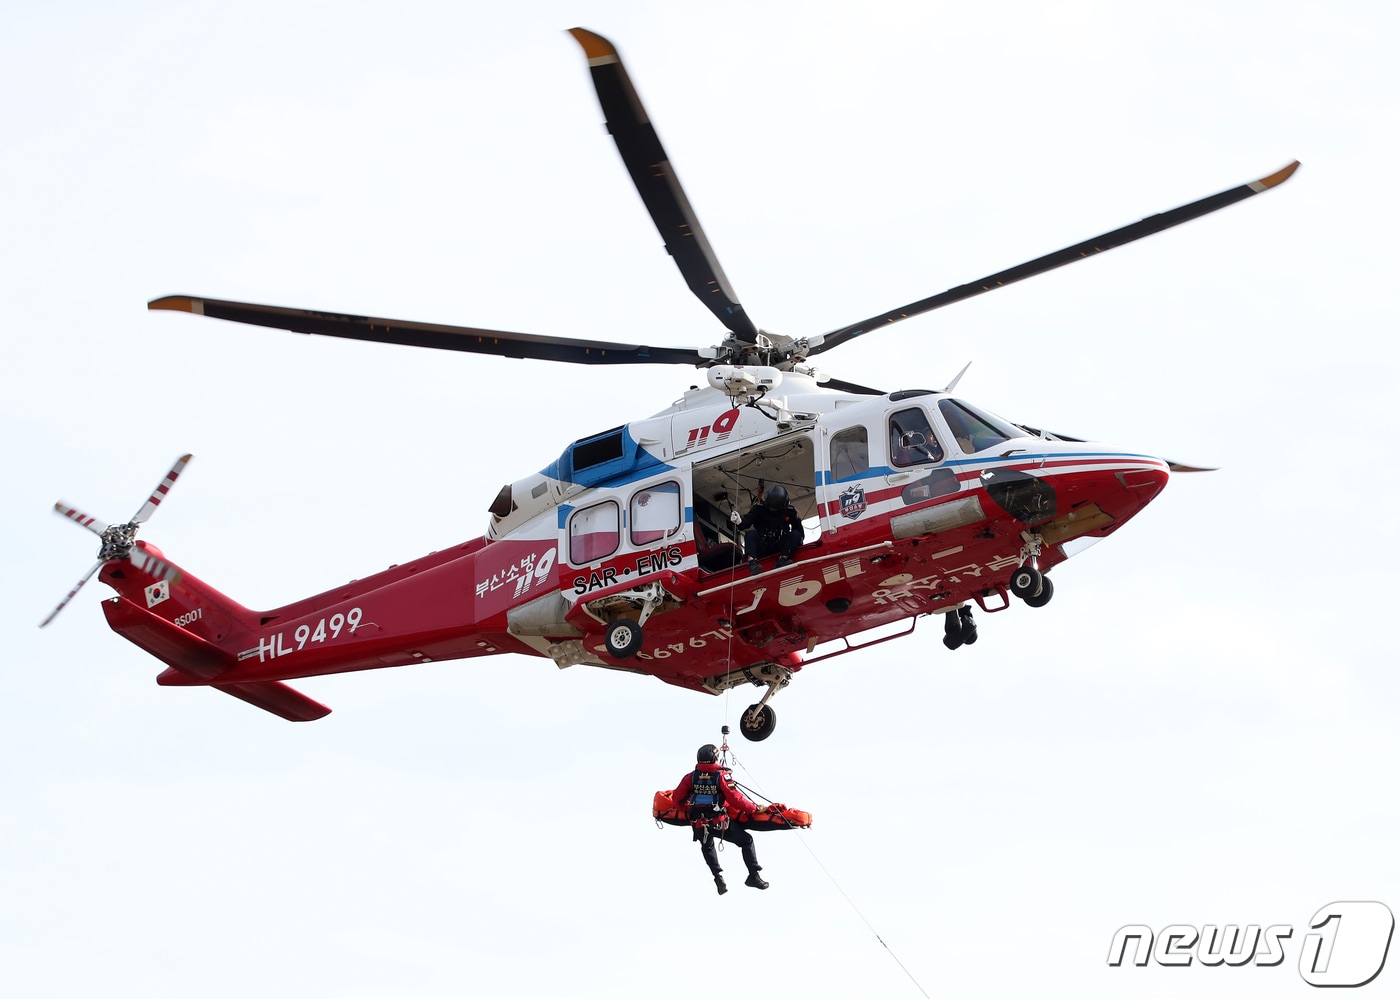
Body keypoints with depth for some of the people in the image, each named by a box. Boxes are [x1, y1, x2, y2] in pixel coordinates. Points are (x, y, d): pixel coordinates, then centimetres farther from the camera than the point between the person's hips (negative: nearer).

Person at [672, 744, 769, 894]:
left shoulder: (690, 777, -1)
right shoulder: (722, 776, -11)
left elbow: (676, 798, 6)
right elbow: (736, 799, -15)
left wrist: (690, 799, 28)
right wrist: (755, 809, -3)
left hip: (698, 825, 4)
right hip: (719, 823, -3)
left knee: (707, 847, 35)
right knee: (747, 840, 17)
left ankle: (718, 877, 24)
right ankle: (753, 876, 13)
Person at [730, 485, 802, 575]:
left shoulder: (789, 511, -2)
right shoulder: (759, 508, -7)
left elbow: (798, 527, 7)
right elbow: (746, 521, -19)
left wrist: (798, 541, -7)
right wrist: (739, 521, -41)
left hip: (780, 546, 1)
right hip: (762, 547, -1)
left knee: (796, 534, -21)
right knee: (751, 536, -29)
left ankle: (782, 560, -34)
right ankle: (752, 563, -47)